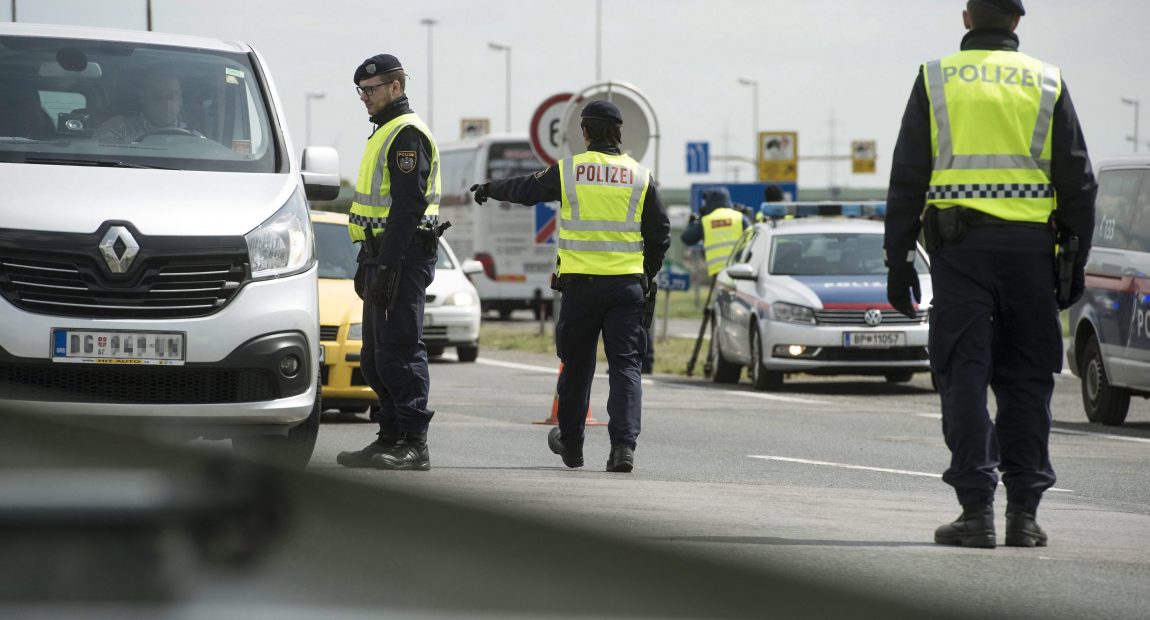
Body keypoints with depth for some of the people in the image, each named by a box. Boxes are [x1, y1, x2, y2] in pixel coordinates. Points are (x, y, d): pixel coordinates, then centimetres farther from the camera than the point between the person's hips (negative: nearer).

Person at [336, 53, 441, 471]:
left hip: (403, 258, -11)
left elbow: (408, 205, -20)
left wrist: (387, 266, -24)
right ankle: (391, 439, 16)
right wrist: (367, 262, 23)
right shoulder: (384, 135, 22)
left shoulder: (406, 135, -12)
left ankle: (414, 445, -12)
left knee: (400, 351, -12)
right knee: (375, 357, 12)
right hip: (382, 256, 11)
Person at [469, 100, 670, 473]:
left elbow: (525, 190, 15)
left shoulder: (568, 171, -1)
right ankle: (623, 445, -15)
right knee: (625, 365, -1)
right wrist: (647, 275, 21)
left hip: (580, 284, -1)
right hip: (627, 285, 1)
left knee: (576, 366, 12)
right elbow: (660, 234, 7)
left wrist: (489, 189, 34)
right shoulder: (640, 177, 4)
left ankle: (571, 443, 26)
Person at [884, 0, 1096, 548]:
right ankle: (1024, 512, 5)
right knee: (1026, 379, 7)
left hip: (960, 244, -1)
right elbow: (1077, 181, 7)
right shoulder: (1047, 84, 7)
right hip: (1030, 245, 1)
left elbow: (907, 179, 2)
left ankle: (976, 509, -6)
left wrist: (898, 261, 5)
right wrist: (1076, 263, 12)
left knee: (964, 375, 0)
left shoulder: (935, 81, 5)